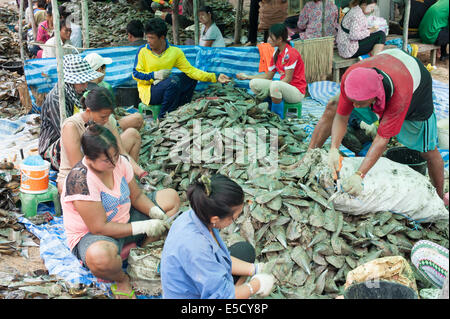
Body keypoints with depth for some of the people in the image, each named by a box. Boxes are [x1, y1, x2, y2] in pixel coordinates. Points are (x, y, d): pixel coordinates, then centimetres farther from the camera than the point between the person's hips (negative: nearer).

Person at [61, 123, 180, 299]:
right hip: (90, 235, -8)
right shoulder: (80, 180, -29)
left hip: (124, 221, 8)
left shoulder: (120, 162, -8)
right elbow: (99, 228, -29)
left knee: (171, 197, 6)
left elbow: (136, 196, 4)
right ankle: (120, 278, -5)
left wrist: (156, 213, -16)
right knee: (100, 256, -45)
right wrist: (144, 227, -28)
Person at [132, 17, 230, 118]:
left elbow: (190, 70, -7)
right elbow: (136, 74, -4)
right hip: (148, 91, -5)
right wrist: (154, 75, -19)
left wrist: (215, 78, -17)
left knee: (191, 78, -4)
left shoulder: (175, 52, -2)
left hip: (166, 87, 5)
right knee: (173, 80, -29)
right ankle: (163, 117, -19)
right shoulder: (143, 51, -7)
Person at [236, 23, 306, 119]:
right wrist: (247, 77, 12)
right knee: (254, 83, -7)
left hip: (297, 91, -8)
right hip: (282, 87, 8)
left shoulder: (291, 53, -16)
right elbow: (268, 76, 12)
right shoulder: (276, 54, 8)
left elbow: (288, 79, -20)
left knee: (274, 85, -38)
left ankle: (278, 115, -17)